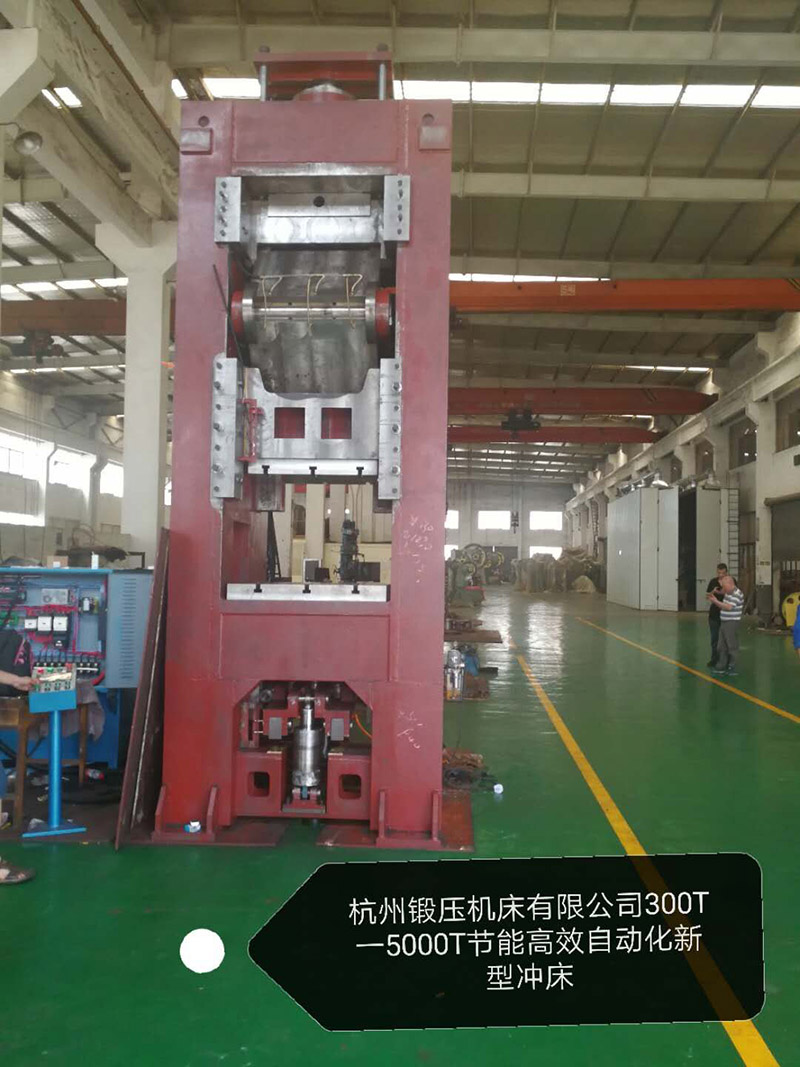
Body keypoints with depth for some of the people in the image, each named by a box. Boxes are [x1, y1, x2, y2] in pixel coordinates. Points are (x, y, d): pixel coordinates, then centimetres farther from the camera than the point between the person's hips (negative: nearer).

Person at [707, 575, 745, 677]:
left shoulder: (737, 595, -16)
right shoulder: (728, 593, 13)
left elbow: (728, 607, -25)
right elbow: (723, 606, 20)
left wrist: (716, 601, -20)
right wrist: (713, 599, 5)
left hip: (732, 623, -9)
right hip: (724, 622, 9)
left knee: (732, 646, -1)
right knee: (721, 646, 11)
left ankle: (732, 667, 7)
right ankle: (721, 666, 17)